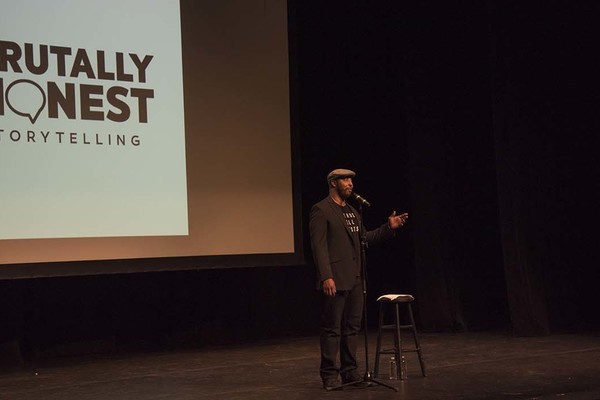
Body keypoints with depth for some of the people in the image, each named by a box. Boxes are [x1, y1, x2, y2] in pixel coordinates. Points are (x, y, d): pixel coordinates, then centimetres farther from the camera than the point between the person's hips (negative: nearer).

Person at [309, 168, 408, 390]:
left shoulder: (352, 211, 17)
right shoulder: (321, 210, -8)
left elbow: (364, 237, 22)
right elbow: (319, 246, -14)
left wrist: (389, 228, 11)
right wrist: (326, 277, -21)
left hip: (354, 279, 8)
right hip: (335, 279, -8)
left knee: (352, 327, 11)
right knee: (332, 328, -3)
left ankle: (349, 371, 19)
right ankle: (329, 374, 5)